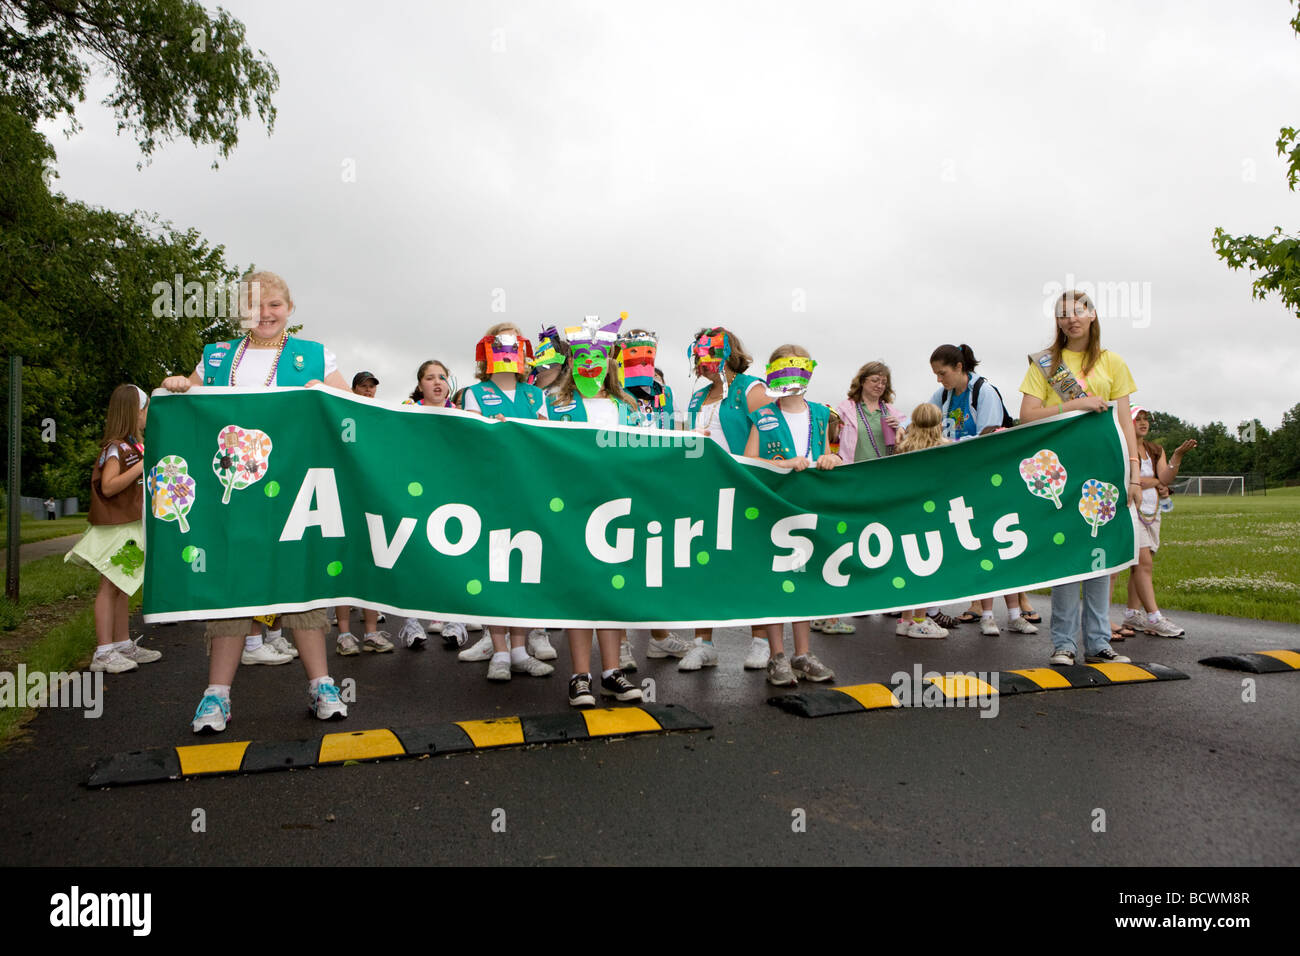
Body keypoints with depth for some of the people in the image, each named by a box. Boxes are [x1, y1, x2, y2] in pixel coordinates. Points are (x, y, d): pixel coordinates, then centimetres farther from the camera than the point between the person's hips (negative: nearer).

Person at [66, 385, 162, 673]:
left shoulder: (133, 446, 16)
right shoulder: (116, 448, -14)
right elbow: (108, 486, -22)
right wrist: (142, 465, -26)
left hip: (131, 525, 10)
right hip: (115, 527, -10)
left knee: (124, 587, 13)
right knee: (109, 587, -8)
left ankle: (123, 645, 20)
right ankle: (103, 652, -6)